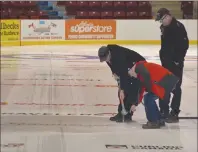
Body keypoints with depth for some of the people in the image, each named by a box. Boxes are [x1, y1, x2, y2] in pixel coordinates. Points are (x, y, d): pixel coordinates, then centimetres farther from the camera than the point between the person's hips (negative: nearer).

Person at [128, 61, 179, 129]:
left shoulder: (139, 66, -3)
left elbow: (147, 76, -22)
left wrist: (147, 90, -11)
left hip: (166, 82, -10)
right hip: (167, 81, 10)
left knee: (148, 98, -8)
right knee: (148, 98, 14)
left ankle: (153, 122, -3)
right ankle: (159, 120, 19)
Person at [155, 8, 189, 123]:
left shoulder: (178, 27, -16)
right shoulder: (164, 27, 11)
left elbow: (185, 44, -18)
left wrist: (178, 59, -18)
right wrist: (163, 57, 15)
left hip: (176, 62, -9)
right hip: (166, 62, 9)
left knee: (175, 87, -5)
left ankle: (174, 113, -2)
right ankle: (163, 111, 20)